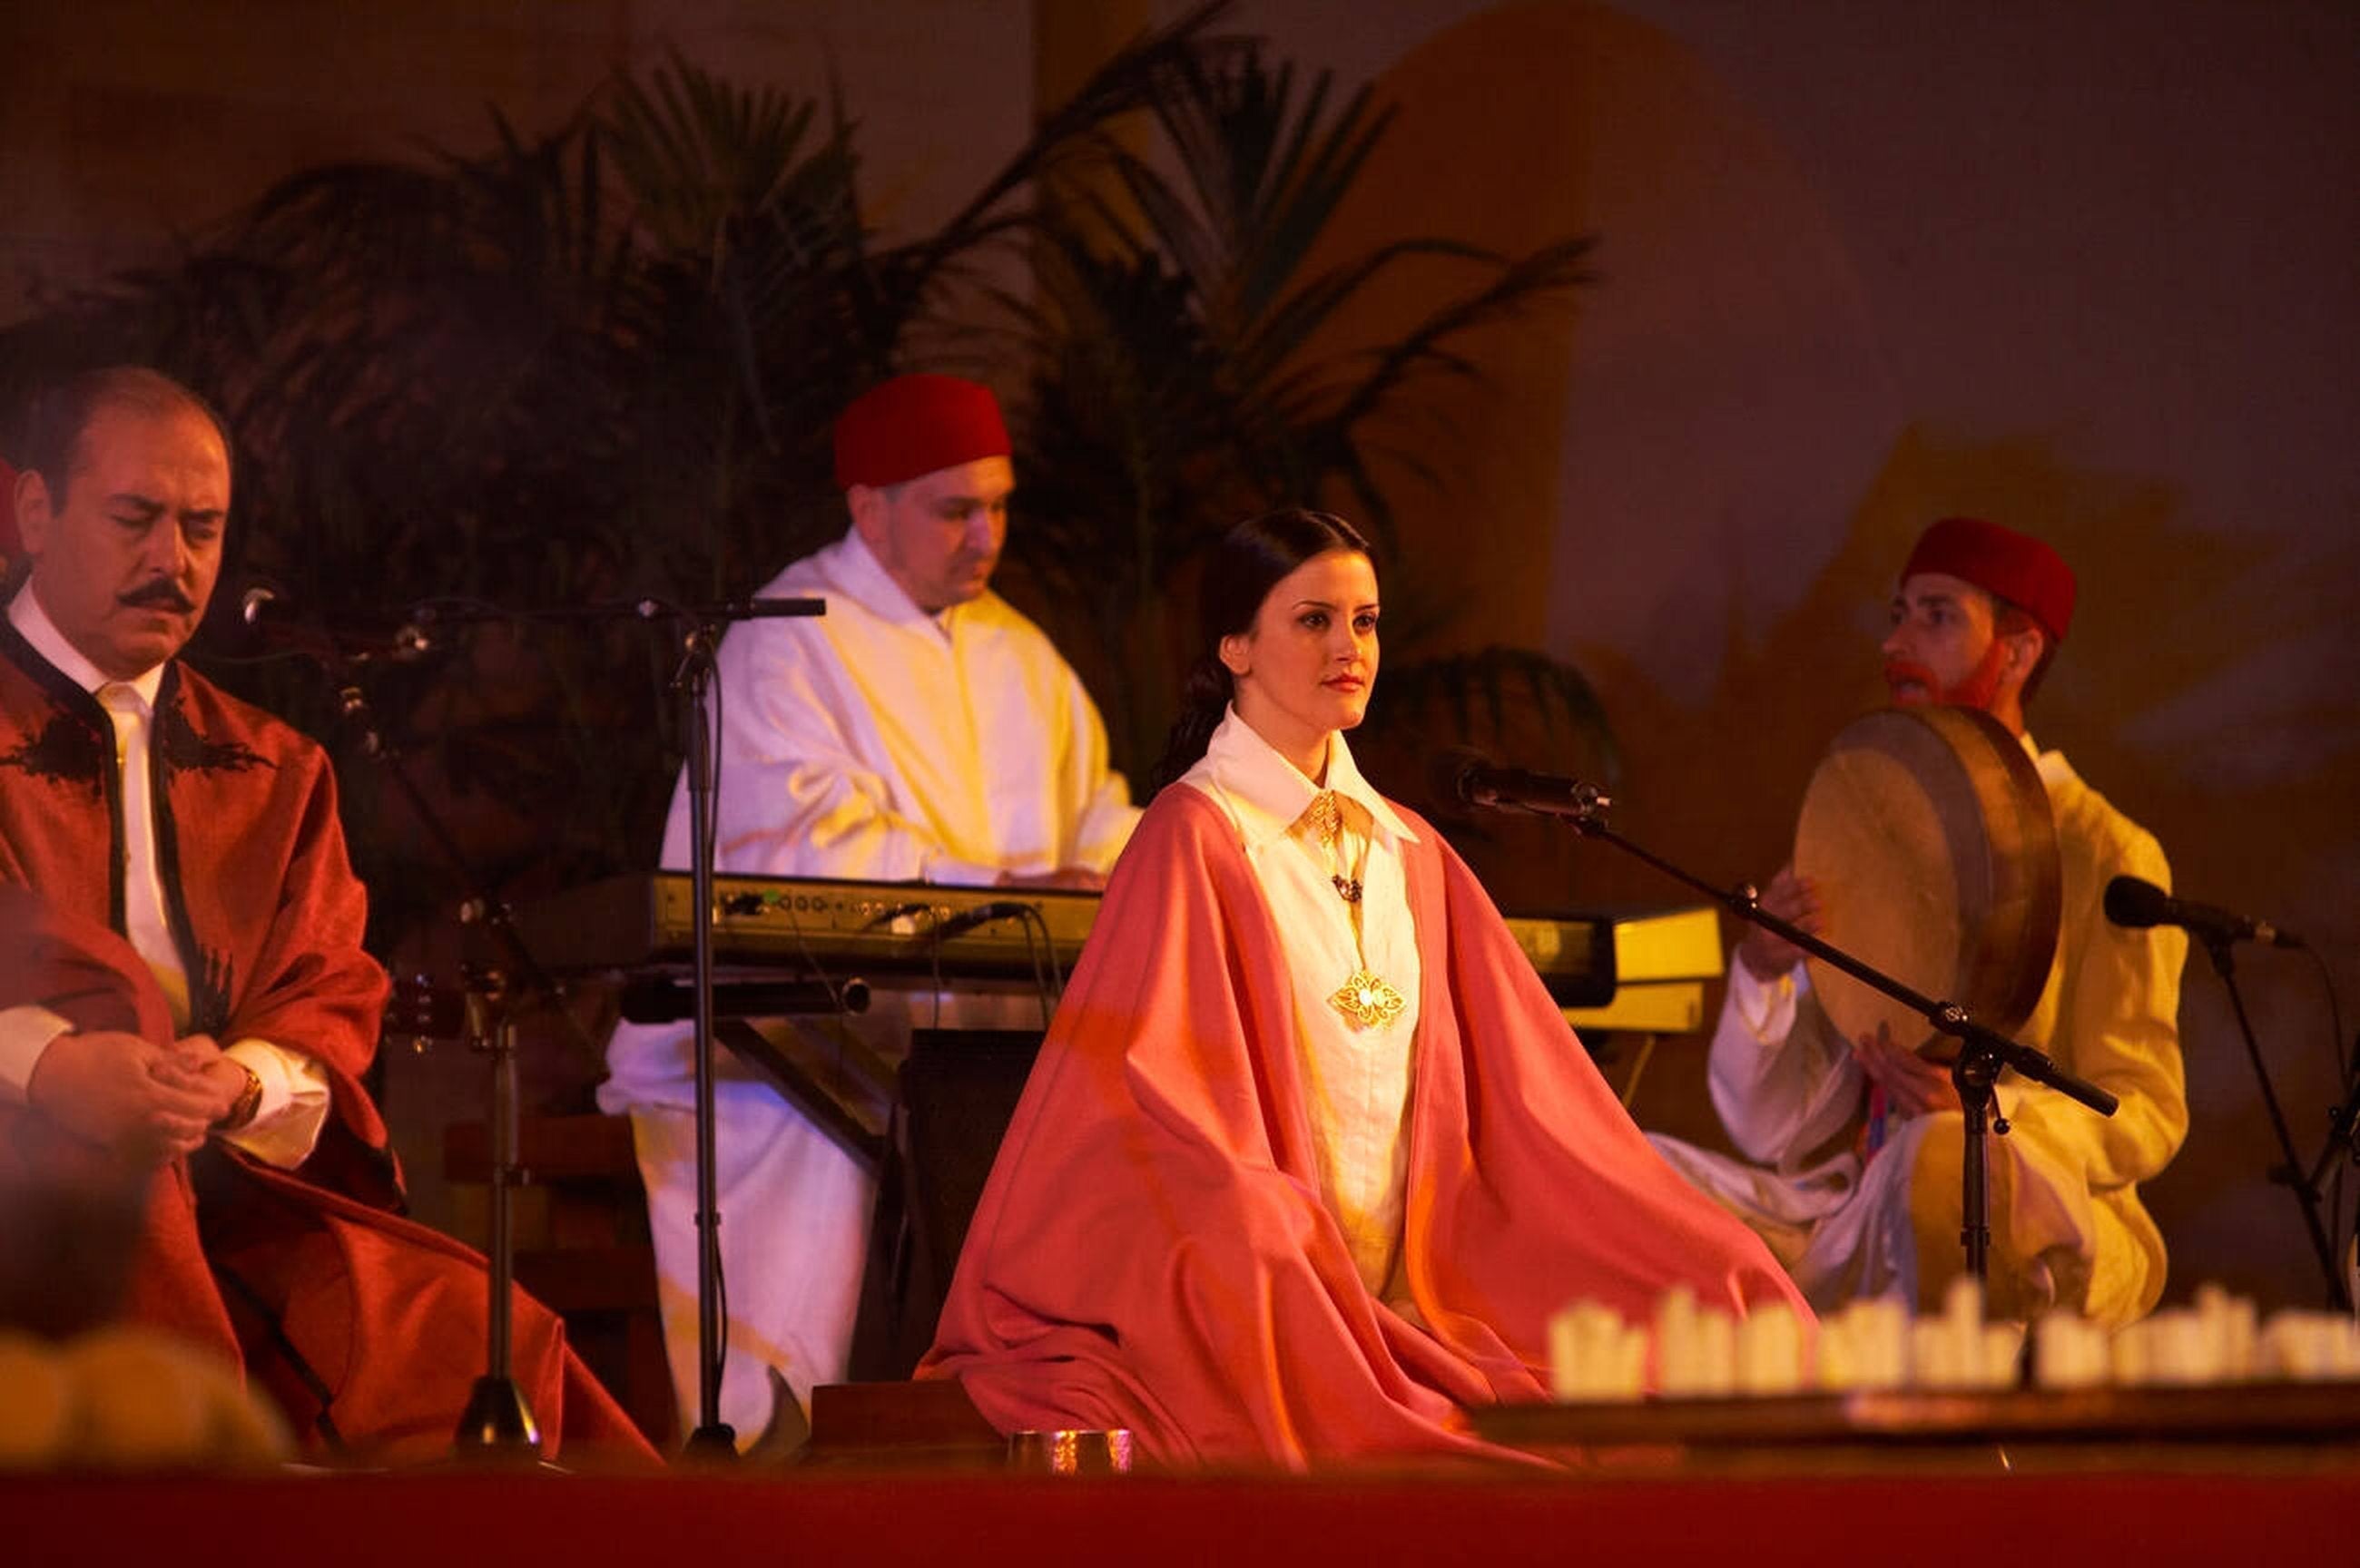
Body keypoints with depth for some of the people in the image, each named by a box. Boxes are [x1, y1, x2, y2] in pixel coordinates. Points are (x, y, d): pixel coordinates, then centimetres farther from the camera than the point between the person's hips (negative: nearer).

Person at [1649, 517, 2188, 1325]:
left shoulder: (2103, 855, 2)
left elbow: (2147, 1116, -5)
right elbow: (1775, 1133, 11)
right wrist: (1763, 973, -9)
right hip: (1862, 1223, 5)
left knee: (1936, 1152, -39)